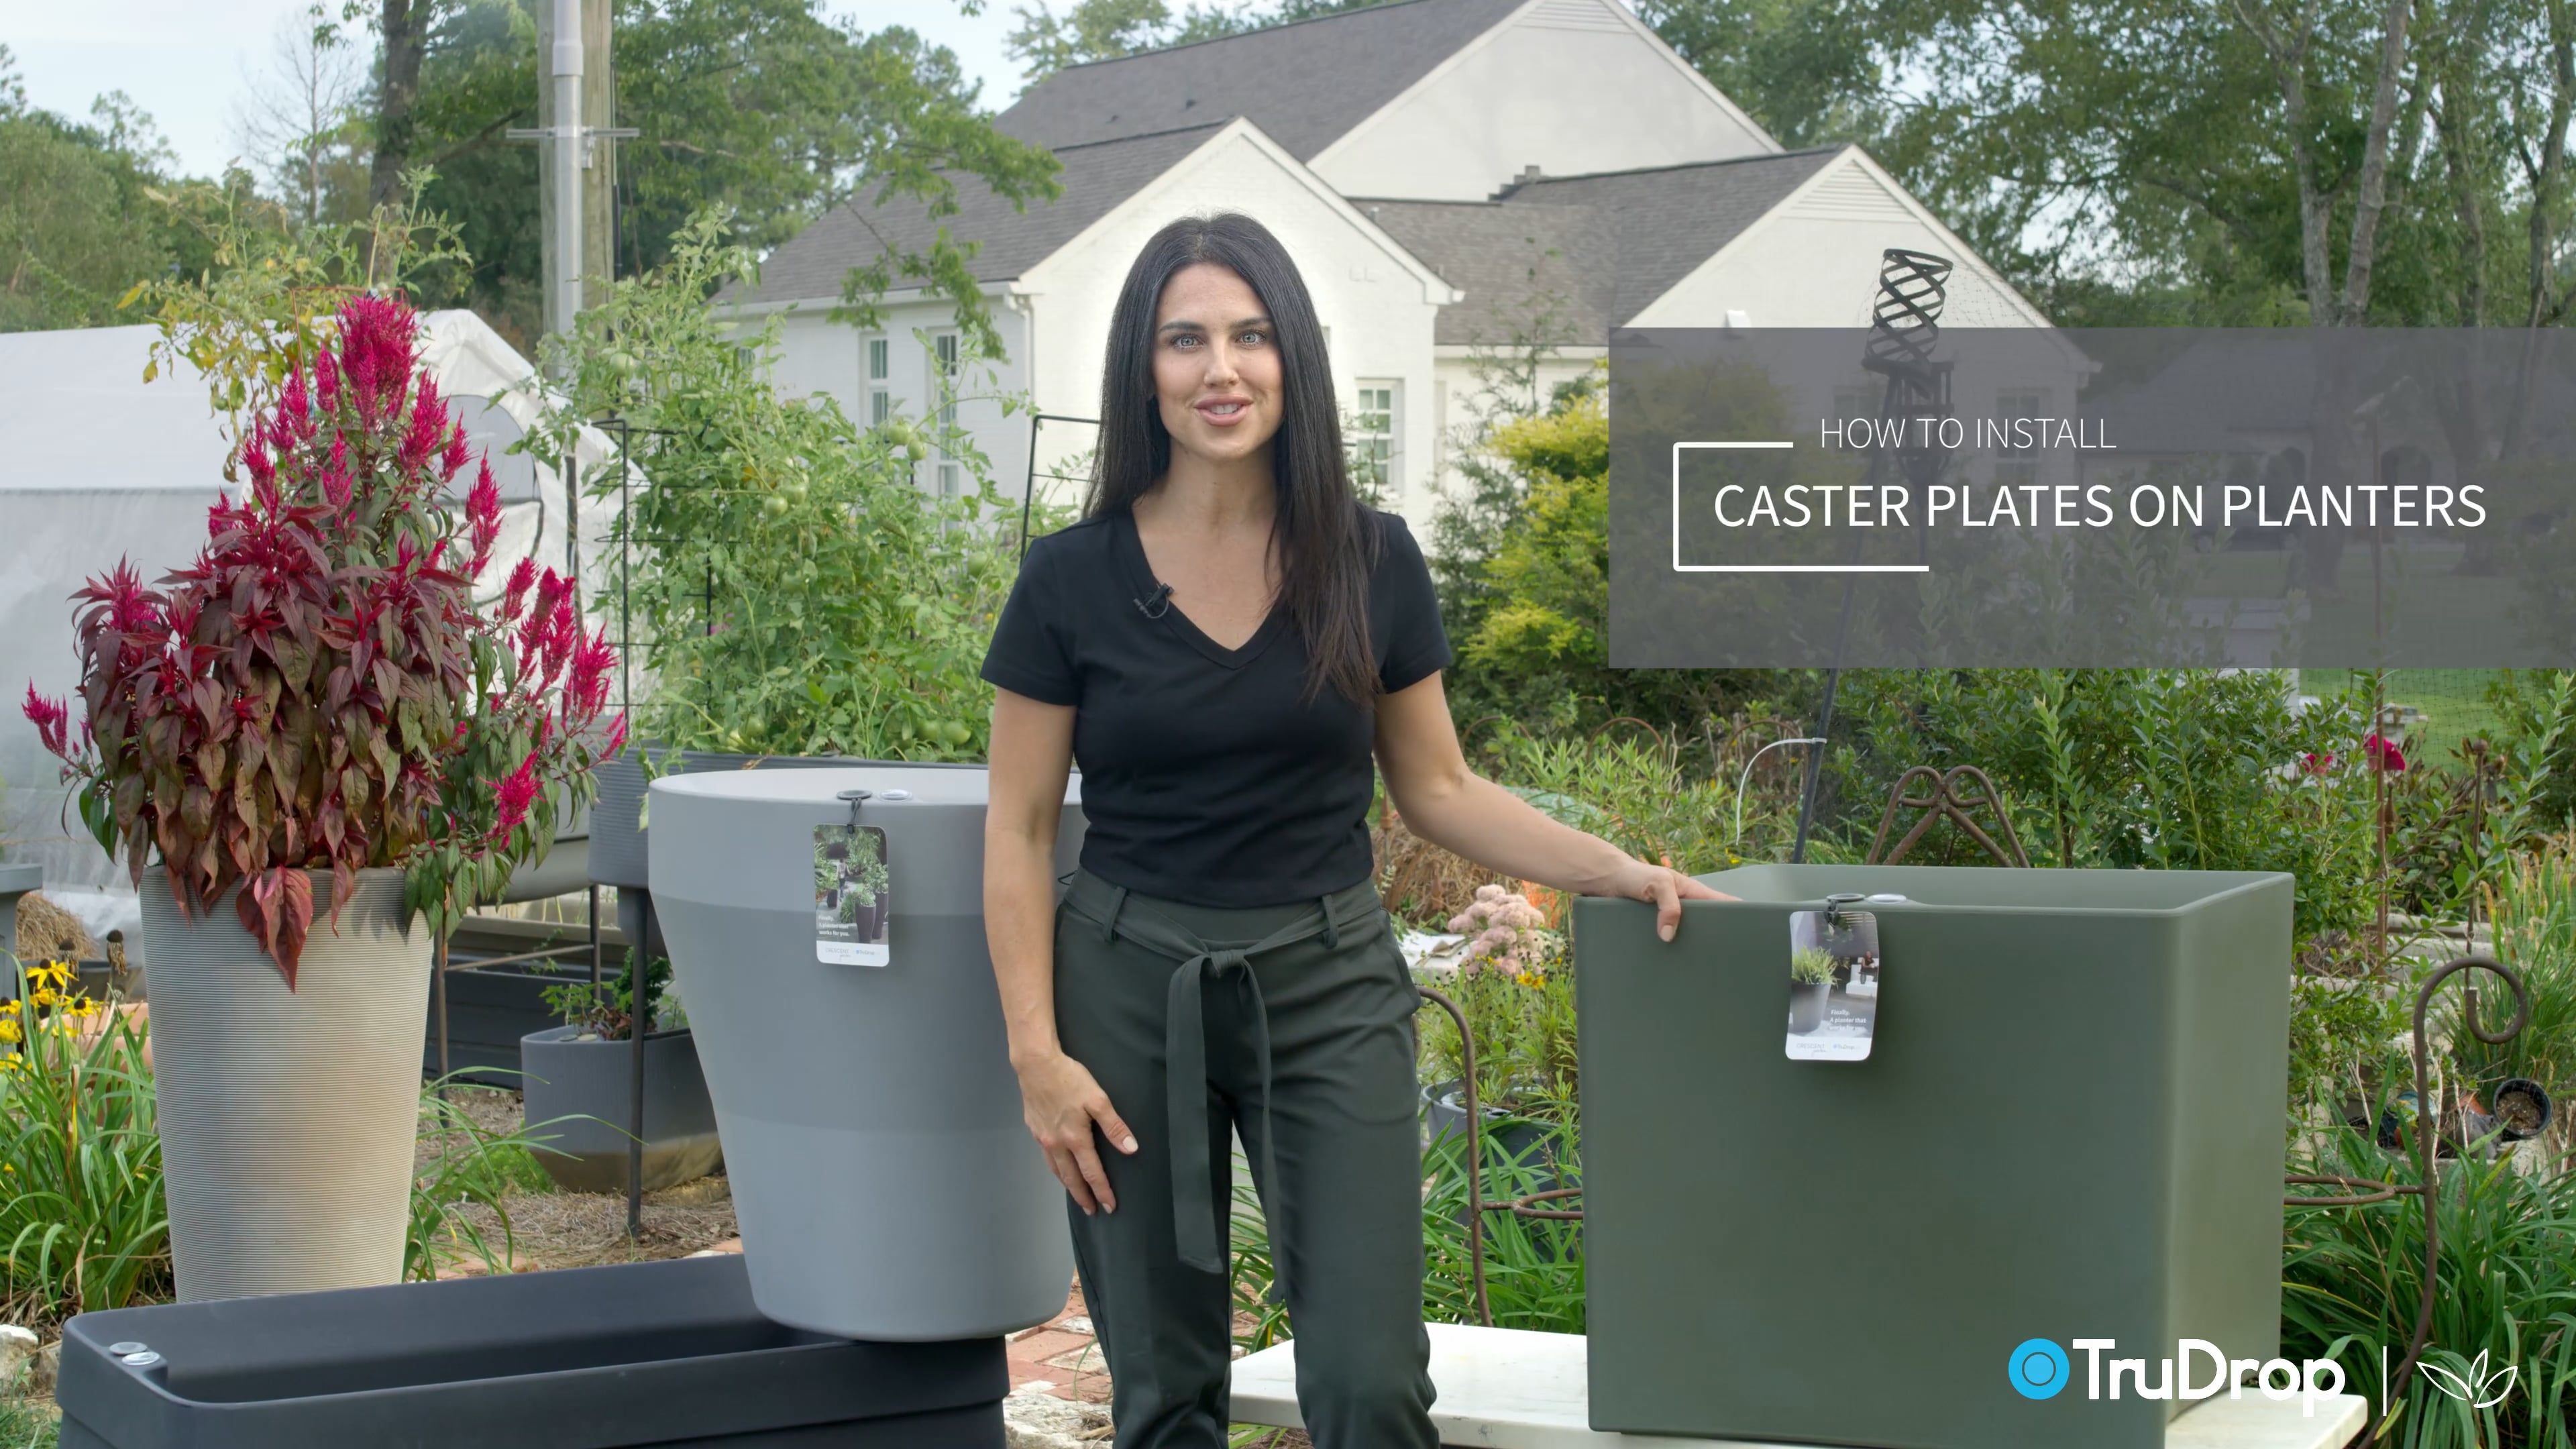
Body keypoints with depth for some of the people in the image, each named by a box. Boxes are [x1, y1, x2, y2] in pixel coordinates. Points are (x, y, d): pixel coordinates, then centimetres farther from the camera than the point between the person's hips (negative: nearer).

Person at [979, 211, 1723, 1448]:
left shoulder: (1371, 562, 0)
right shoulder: (1071, 580, -4)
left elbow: (1436, 791, 9)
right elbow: (1019, 836, 0)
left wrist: (1621, 871, -1)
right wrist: (1035, 1050, -8)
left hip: (1330, 987, 1)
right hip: (1130, 987, 0)